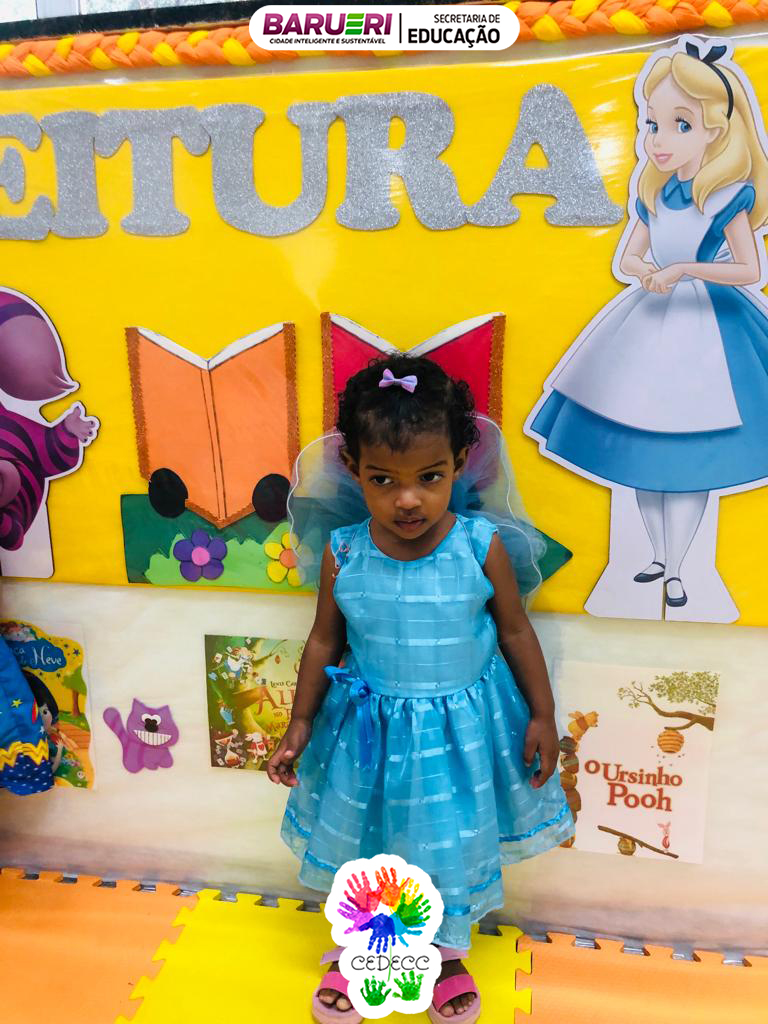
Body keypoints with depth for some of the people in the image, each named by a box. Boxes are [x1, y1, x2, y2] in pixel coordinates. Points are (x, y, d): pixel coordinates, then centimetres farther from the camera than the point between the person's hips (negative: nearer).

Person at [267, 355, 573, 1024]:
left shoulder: (483, 545, -18)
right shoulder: (343, 556, -15)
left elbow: (515, 631, -4)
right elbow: (325, 641, -1)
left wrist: (542, 716, 1)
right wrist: (301, 726, 4)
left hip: (462, 728, 0)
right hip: (370, 727, 1)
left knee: (456, 846, 19)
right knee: (361, 843, 20)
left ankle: (448, 954, 51)